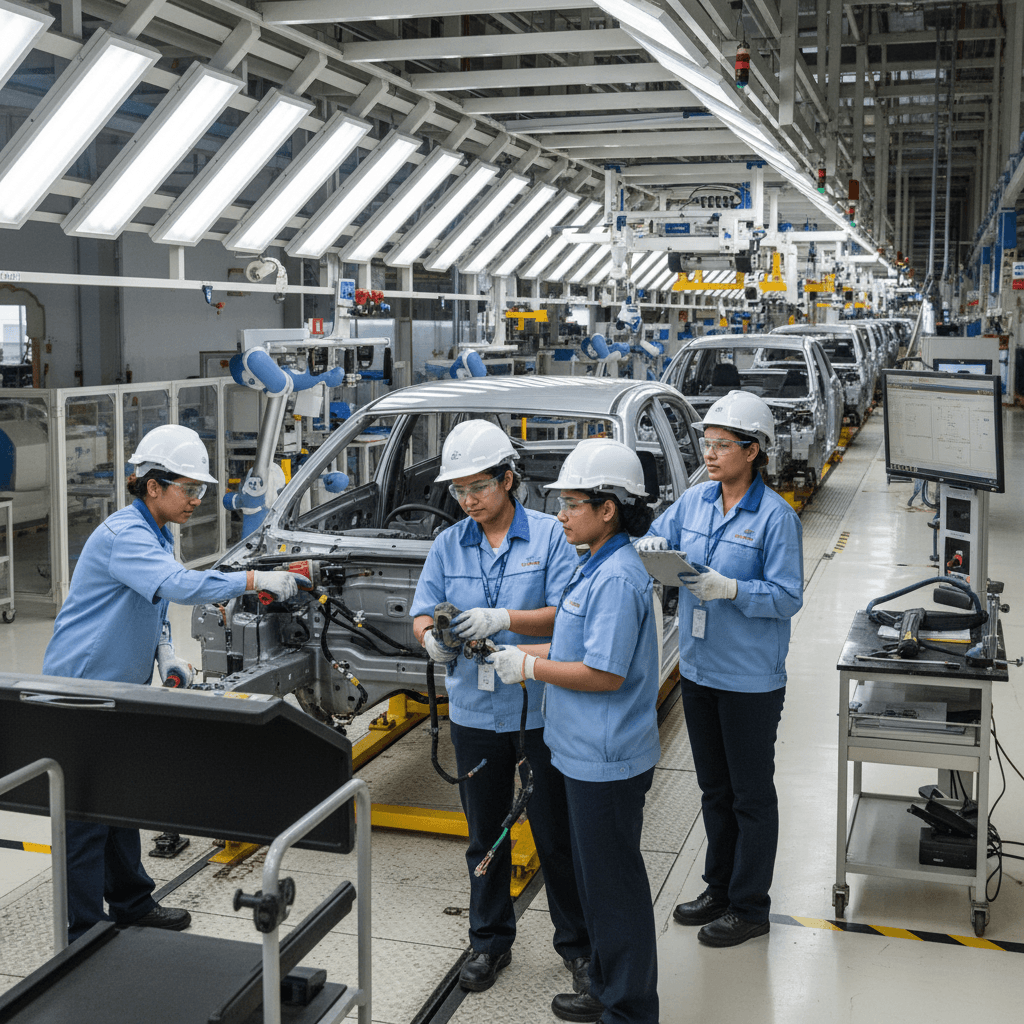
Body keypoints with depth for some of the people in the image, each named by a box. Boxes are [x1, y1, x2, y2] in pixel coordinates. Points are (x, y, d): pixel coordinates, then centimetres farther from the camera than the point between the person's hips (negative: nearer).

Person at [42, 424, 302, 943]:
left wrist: (166, 655, 4)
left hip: (122, 687, 10)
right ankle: (86, 934, 5)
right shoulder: (123, 535, -22)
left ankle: (131, 904, 32)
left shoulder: (156, 534, 11)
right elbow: (178, 585, -37)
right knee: (88, 815, -4)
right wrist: (254, 579, -38)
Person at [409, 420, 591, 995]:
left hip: (542, 708, -3)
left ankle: (578, 944, 25)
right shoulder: (449, 546, 5)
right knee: (486, 834, 16)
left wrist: (504, 619, -27)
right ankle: (491, 941, 33)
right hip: (476, 710, 4)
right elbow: (423, 614, 6)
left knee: (557, 834, 7)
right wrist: (433, 639, -17)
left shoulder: (550, 535, -7)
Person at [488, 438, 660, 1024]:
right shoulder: (598, 568, 11)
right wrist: (527, 653, 7)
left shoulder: (617, 579, -21)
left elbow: (605, 673, -25)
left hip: (609, 760, -10)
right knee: (597, 875, 20)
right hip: (588, 754, 10)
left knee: (614, 882, 2)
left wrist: (531, 667, -15)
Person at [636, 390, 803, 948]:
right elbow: (655, 543, 9)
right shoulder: (692, 502, 3)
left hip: (751, 679, -6)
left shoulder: (775, 516, -14)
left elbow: (788, 597, -16)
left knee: (751, 795, 8)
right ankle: (719, 887, 35)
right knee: (714, 789, 20)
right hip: (698, 669, 6)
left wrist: (728, 588, -28)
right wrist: (649, 547, -14)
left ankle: (749, 906, 21)